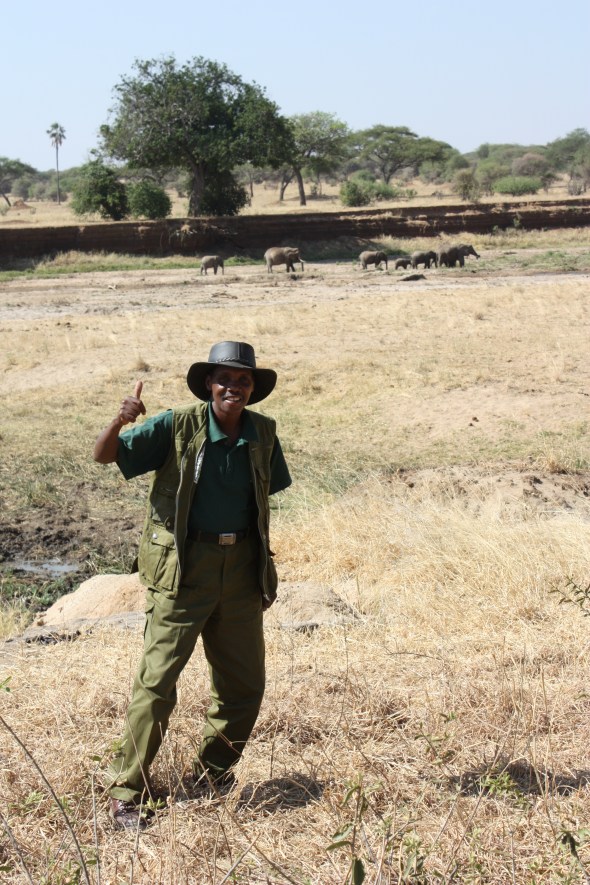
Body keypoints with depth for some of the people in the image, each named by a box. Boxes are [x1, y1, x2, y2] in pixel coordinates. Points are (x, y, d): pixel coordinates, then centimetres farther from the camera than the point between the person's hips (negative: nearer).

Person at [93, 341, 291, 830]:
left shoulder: (263, 433, 3)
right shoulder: (178, 426, -9)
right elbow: (104, 456, -11)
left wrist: (264, 569, 14)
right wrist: (121, 421, -33)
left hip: (241, 568, 5)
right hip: (184, 565, -5)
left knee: (245, 682, 11)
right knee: (157, 679, -8)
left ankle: (214, 772, 31)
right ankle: (128, 790, 2)